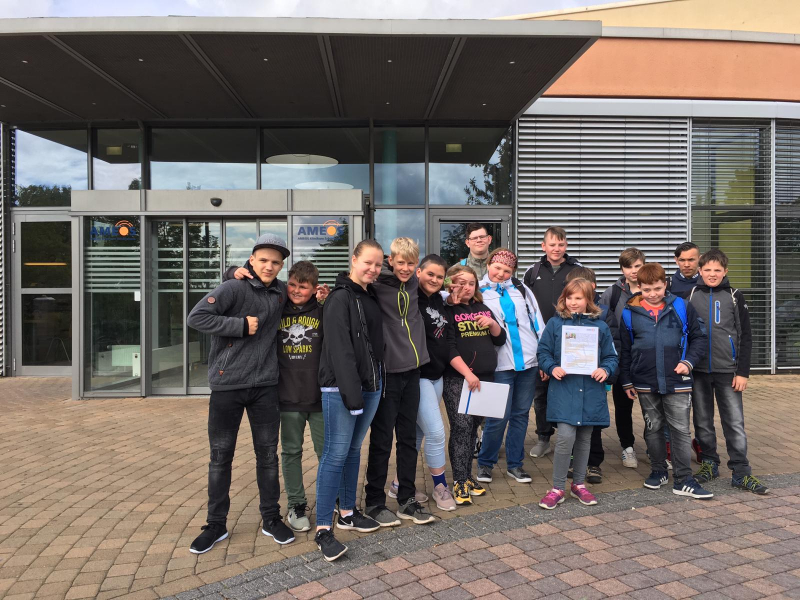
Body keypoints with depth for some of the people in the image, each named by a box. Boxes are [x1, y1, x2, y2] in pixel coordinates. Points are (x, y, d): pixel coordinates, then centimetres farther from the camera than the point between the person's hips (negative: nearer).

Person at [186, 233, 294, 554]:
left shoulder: (281, 291, 6)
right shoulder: (234, 288, -10)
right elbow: (196, 316, -17)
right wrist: (241, 325, -19)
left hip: (265, 386, 4)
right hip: (227, 386, -4)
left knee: (268, 454, 11)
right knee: (221, 456, 8)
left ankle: (271, 519, 26)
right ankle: (216, 524, 24)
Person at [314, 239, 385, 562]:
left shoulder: (371, 297, 14)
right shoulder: (340, 298, -11)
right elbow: (339, 349, -17)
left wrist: (374, 383, 10)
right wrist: (351, 392, -21)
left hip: (370, 385, 8)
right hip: (341, 387, -8)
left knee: (354, 449, 16)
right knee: (336, 453, -6)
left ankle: (347, 512, 29)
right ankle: (323, 529, 2)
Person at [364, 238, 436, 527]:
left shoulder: (413, 283, 8)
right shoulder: (378, 284, -10)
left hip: (411, 370, 6)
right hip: (387, 371, -6)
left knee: (408, 438, 14)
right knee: (381, 441, 4)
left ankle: (407, 500, 27)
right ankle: (375, 502, 21)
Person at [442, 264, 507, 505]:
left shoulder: (482, 308, 14)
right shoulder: (447, 311, -4)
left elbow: (501, 339, 14)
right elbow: (448, 349, -12)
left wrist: (491, 323, -5)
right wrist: (467, 374, -19)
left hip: (484, 377, 6)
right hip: (457, 379, -5)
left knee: (473, 428, 10)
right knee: (461, 427, -9)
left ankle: (467, 476, 21)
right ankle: (459, 482, -1)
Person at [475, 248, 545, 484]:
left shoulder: (521, 288, 10)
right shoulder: (478, 292, 2)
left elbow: (537, 322, 10)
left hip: (529, 361, 4)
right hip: (501, 364, -3)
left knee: (521, 413, 10)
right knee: (498, 416, -2)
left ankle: (514, 463, 24)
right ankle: (485, 463, 18)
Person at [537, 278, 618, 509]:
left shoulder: (600, 326, 5)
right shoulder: (555, 323, 1)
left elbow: (611, 356, 9)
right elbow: (543, 351, 4)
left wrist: (605, 370, -10)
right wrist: (552, 368, -14)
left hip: (591, 392, 3)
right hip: (563, 390, -3)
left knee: (584, 438, 14)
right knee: (566, 436, -13)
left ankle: (579, 484, 32)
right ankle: (557, 488, 4)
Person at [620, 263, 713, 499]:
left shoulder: (681, 307, -3)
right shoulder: (630, 312, 0)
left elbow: (699, 337, 5)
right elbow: (624, 349, 6)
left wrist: (689, 361, -10)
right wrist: (626, 381, 7)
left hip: (677, 382, -1)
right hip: (645, 383, 2)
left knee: (681, 430, 3)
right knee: (652, 428, 13)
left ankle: (683, 480, 13)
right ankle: (658, 471, 29)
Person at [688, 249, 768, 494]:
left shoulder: (735, 297, 2)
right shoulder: (690, 296, 2)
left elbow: (745, 337, 2)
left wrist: (743, 372, -4)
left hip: (727, 370, -1)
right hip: (698, 371, 1)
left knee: (735, 423, 0)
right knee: (703, 422, 9)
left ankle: (741, 473, 9)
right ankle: (709, 464, 22)